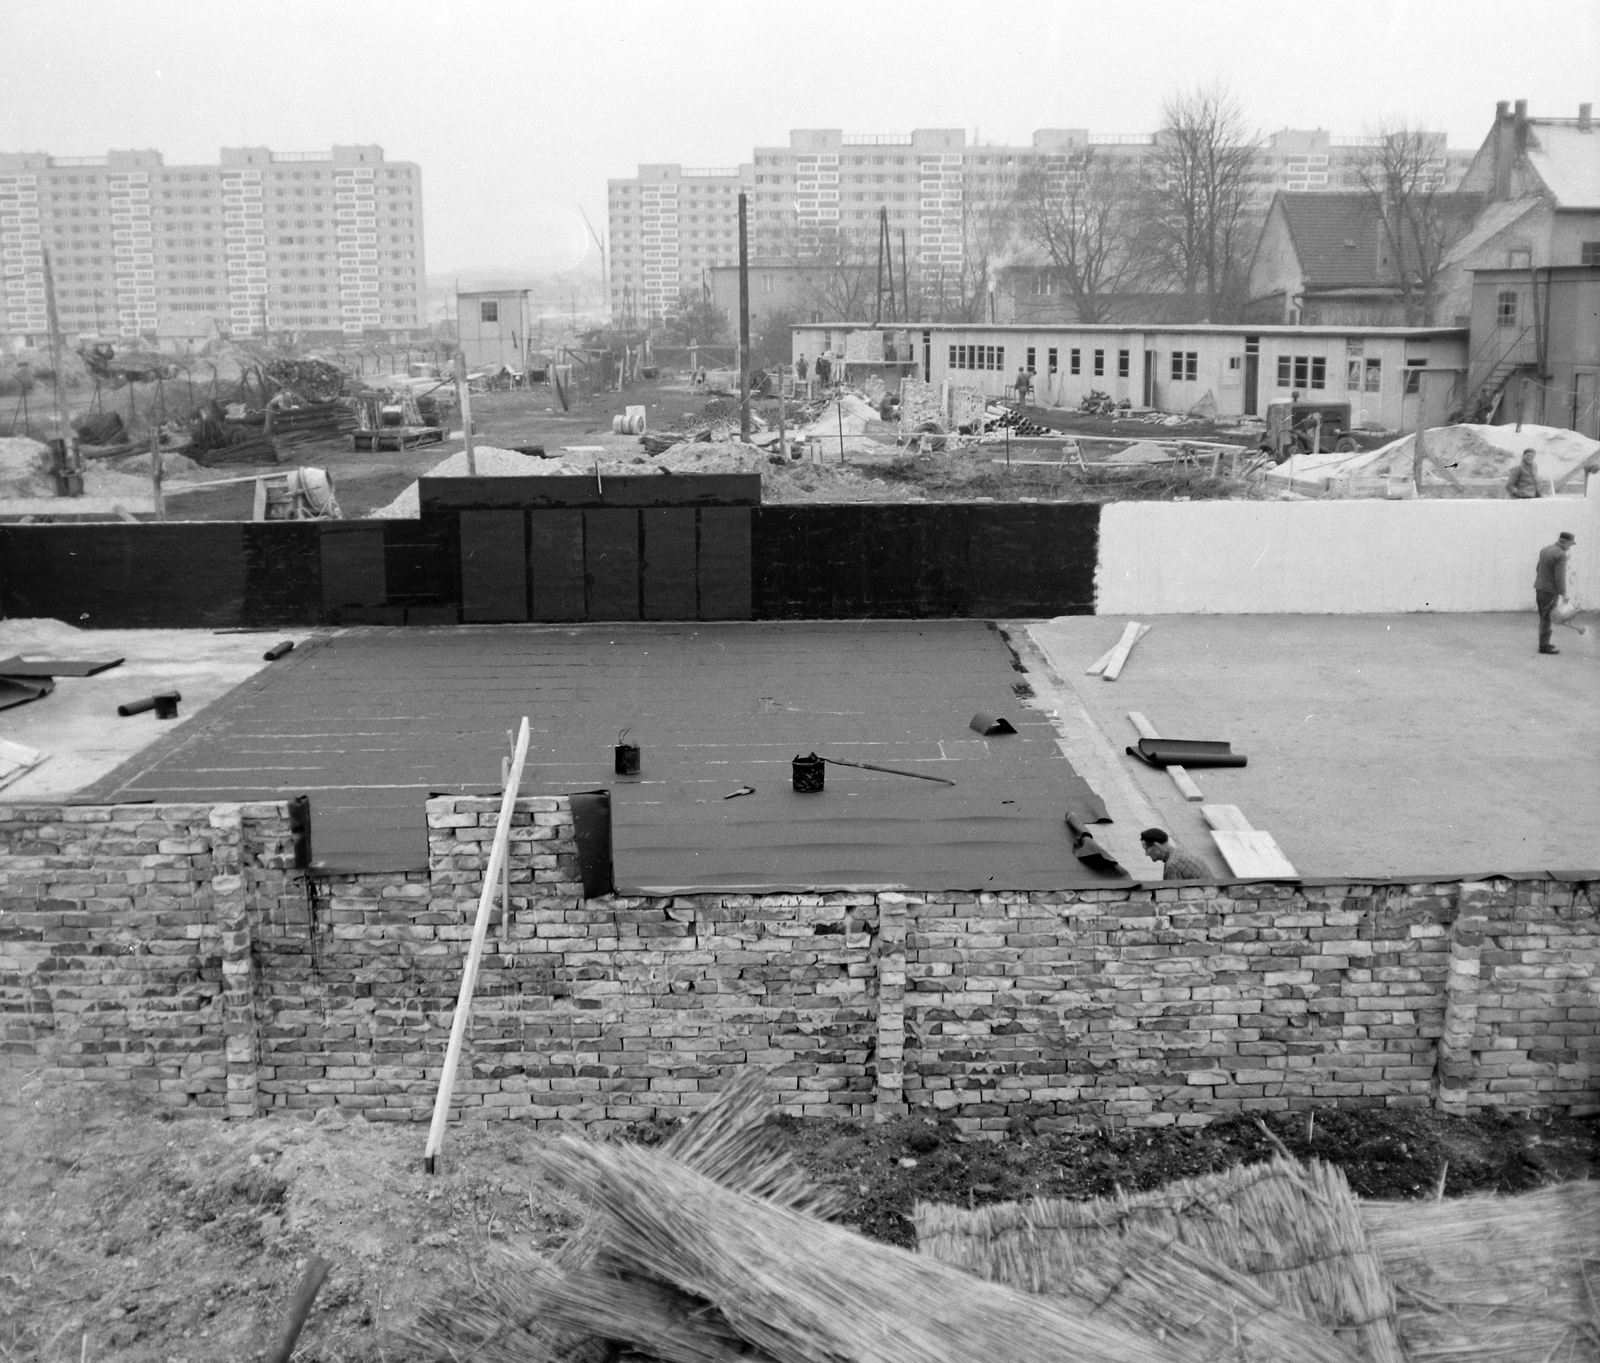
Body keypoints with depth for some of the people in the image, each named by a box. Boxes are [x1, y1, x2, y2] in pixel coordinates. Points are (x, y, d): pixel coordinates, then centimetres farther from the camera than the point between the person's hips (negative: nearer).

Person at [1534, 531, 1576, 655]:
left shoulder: (1545, 549, 10)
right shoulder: (1561, 555, -17)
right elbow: (1560, 577, -20)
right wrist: (1564, 594, -14)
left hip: (1539, 588, 9)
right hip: (1551, 591, -9)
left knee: (1544, 617, 15)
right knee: (1548, 618, -3)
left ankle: (1543, 643, 20)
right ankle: (1544, 646, 0)